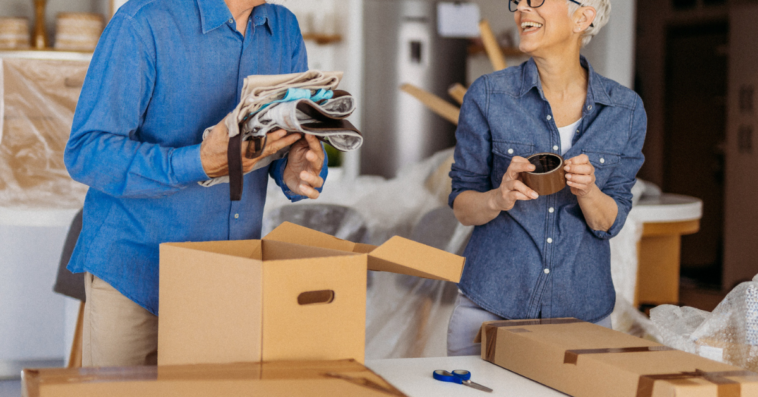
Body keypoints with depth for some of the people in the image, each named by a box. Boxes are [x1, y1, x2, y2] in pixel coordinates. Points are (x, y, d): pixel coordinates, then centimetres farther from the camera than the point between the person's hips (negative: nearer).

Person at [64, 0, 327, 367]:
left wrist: (297, 173, -21)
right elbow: (85, 154, -20)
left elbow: (296, 143, 4)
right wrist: (201, 164, -33)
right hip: (135, 268, -4)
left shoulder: (285, 31, 2)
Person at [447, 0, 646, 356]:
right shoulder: (488, 96, -5)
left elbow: (610, 223, 1)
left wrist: (586, 191, -20)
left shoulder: (625, 110, -2)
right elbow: (462, 206, 0)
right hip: (491, 306, -1)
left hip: (582, 310, 1)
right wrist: (498, 199, -21)